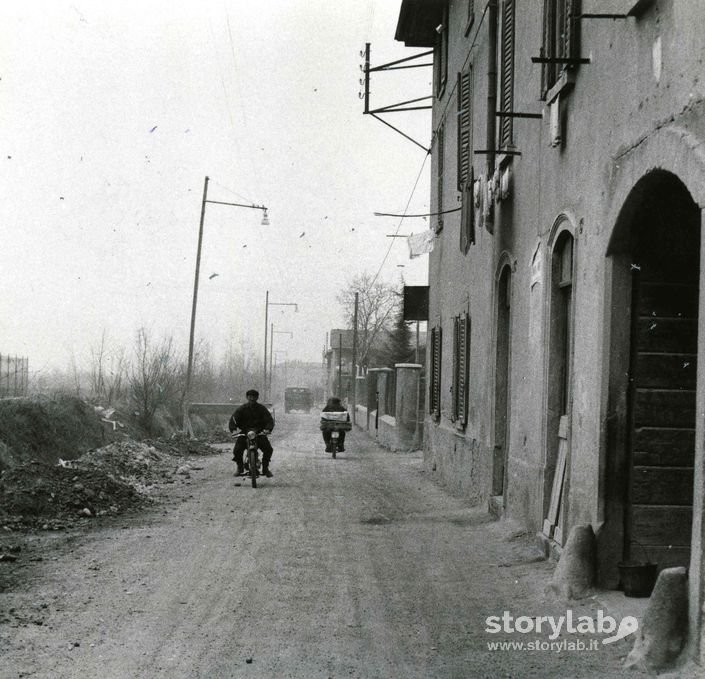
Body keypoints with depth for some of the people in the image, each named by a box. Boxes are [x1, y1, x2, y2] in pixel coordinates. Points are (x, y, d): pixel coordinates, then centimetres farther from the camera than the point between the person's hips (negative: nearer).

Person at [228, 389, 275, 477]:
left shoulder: (261, 408, 5)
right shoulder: (241, 409, 3)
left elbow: (269, 419, -5)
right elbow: (233, 419, -8)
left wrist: (268, 429, -27)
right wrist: (232, 429, -28)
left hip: (259, 433, 0)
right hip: (244, 433, 0)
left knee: (268, 449, -19)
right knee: (237, 450, -21)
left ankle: (265, 468, 4)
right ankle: (240, 467, 8)